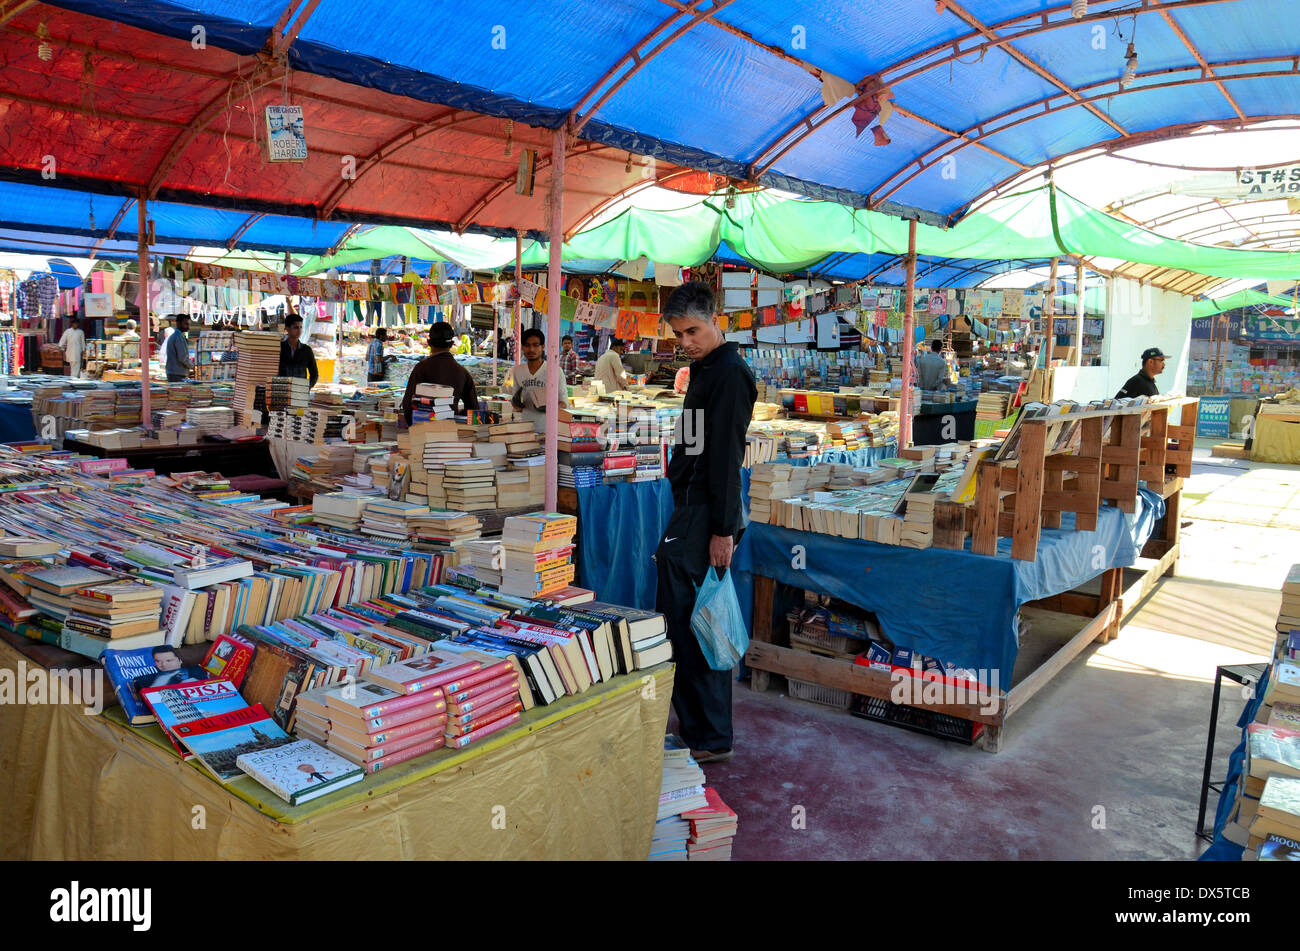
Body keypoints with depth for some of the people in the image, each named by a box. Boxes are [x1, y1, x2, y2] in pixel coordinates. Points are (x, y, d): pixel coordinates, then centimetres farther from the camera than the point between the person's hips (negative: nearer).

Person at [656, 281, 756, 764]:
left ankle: (711, 738, 3)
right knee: (678, 620, 13)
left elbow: (726, 456, -18)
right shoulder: (703, 370, 19)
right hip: (688, 511, 10)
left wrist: (723, 529, -21)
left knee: (694, 624, -7)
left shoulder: (730, 373, -12)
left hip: (707, 516, -10)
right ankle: (693, 725, 23)